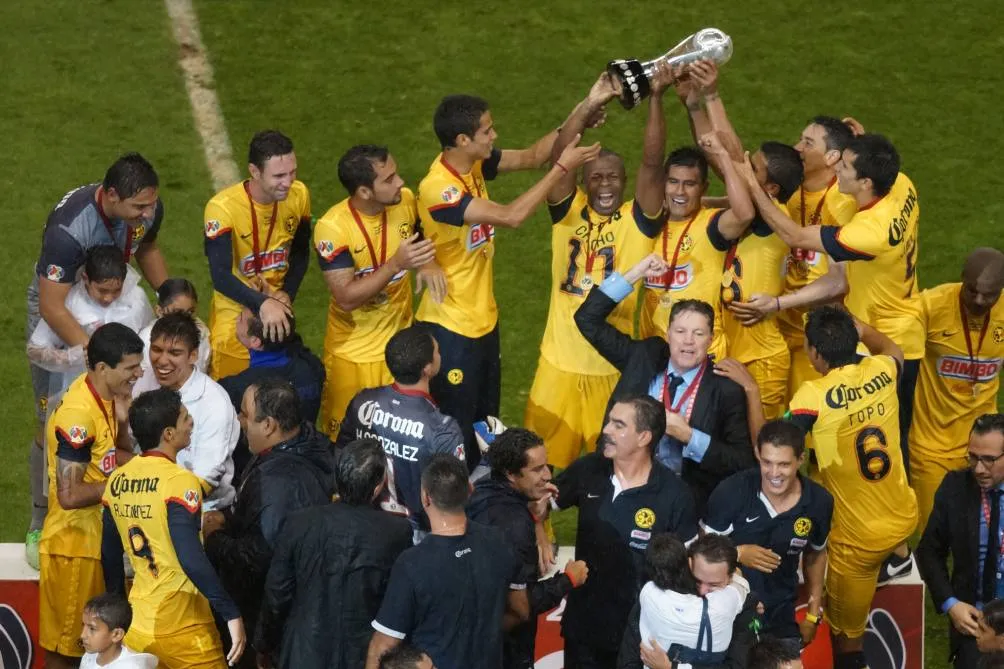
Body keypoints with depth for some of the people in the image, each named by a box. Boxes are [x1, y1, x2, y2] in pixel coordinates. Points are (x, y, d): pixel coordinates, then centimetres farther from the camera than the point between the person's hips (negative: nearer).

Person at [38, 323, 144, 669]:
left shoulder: (106, 396, 1)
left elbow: (117, 457, 12)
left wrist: (121, 420, -6)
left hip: (98, 536, 9)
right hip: (73, 541, -9)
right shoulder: (79, 415, -26)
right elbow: (69, 495, -27)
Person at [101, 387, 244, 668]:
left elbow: (110, 556, 13)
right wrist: (231, 614, -21)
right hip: (181, 627, -6)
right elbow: (191, 559, -25)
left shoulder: (117, 481, 4)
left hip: (137, 625, 6)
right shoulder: (179, 482, -17)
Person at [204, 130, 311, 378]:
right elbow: (220, 276, -31)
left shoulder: (298, 195, -8)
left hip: (278, 311, 4)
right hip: (234, 316, -4)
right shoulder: (223, 208, -24)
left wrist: (286, 295, -6)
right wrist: (263, 304, -44)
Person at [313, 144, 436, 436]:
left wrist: (427, 263, -8)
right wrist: (396, 264, -36)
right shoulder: (333, 228, -25)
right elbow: (346, 299, -27)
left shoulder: (406, 201, -10)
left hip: (400, 342, 4)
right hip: (354, 351, -4)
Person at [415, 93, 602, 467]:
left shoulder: (474, 163, -3)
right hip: (450, 326, -9)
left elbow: (530, 157, 4)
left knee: (483, 423, 20)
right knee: (455, 429, 2)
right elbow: (511, 216, -31)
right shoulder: (439, 188, -28)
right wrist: (562, 168, -28)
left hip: (483, 319, 9)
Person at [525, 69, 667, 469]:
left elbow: (652, 163, -14)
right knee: (545, 463, 8)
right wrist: (590, 105, -21)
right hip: (560, 364, 1)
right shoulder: (568, 213, 2)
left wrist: (656, 98, -22)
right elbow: (559, 158, -12)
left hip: (614, 366, -1)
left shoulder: (638, 222, -2)